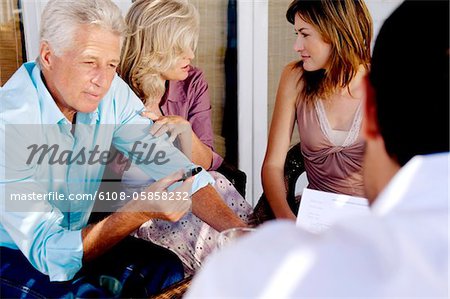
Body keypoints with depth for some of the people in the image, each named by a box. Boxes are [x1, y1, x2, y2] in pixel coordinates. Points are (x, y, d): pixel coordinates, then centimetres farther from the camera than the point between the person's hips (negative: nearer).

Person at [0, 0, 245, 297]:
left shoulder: (112, 92, -12)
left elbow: (177, 167, -14)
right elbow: (50, 254, -32)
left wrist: (240, 231, -25)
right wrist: (140, 211, -43)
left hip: (78, 235, 5)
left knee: (167, 270, -12)